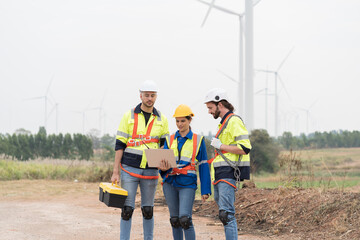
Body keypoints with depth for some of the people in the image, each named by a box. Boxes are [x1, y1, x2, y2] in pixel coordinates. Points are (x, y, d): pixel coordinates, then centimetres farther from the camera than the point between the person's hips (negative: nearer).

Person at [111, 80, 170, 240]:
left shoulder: (162, 119, 8)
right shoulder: (129, 116, 1)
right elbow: (120, 145, 1)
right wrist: (115, 171, -4)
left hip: (151, 171, 2)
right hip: (129, 168, -2)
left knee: (148, 210, 8)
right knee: (127, 209, -2)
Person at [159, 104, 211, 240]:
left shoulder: (198, 140, 4)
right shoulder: (170, 140, 11)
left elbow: (203, 166, 5)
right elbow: (164, 160, 8)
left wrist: (205, 190, 0)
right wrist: (163, 168, -18)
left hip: (187, 184, -3)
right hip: (170, 183, 4)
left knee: (185, 219, -16)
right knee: (174, 220, 7)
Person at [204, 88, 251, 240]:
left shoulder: (234, 121, -11)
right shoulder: (224, 122, 21)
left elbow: (244, 148, -19)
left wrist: (220, 145, -14)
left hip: (228, 174, -10)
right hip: (220, 175, 10)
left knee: (226, 213, -16)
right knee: (223, 212, 11)